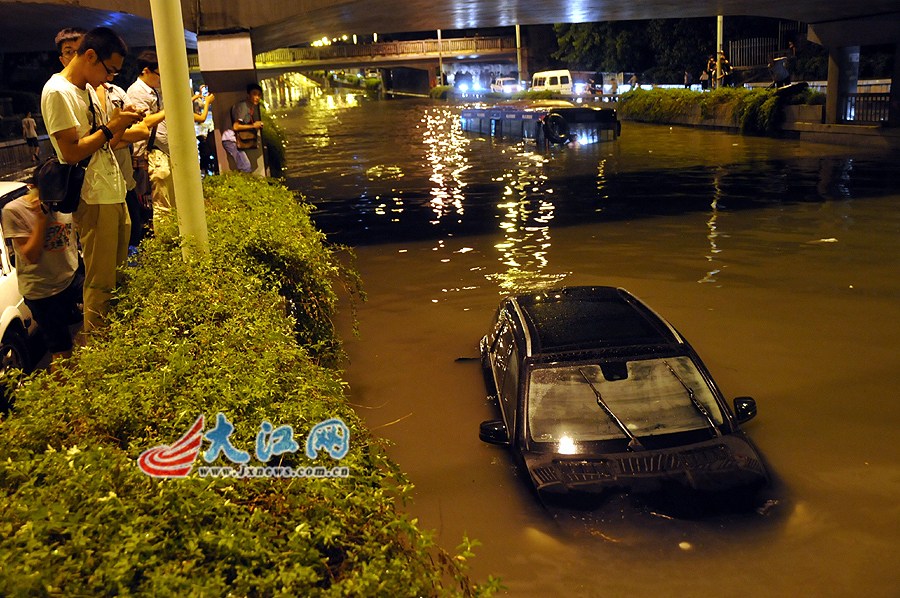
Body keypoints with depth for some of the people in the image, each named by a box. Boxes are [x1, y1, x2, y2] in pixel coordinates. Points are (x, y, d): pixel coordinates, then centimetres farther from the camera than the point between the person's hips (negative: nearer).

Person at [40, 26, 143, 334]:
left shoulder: (88, 88, 14)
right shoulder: (58, 92, -14)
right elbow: (72, 152, -20)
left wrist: (121, 124, 1)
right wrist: (111, 127, -15)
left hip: (114, 192, 9)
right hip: (93, 199, -9)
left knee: (119, 274, 15)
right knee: (100, 283, -2)